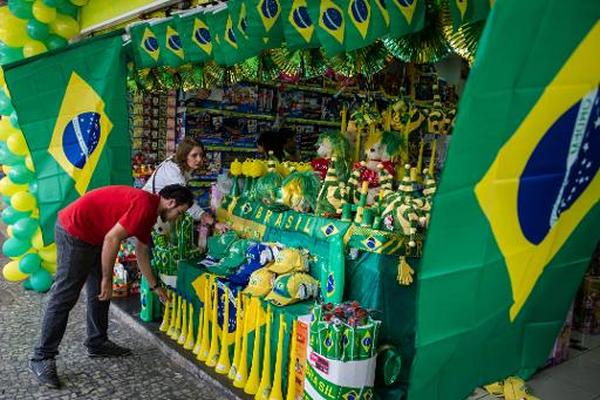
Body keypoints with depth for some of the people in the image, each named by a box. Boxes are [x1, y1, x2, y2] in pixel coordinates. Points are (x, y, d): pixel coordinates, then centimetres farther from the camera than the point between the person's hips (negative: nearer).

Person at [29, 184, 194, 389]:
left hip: (92, 236, 11)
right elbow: (112, 238, -24)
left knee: (100, 293, 14)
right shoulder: (145, 206, -20)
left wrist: (155, 286, 27)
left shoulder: (149, 211, 11)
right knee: (64, 296, -7)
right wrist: (107, 279, -15)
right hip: (74, 231, -11)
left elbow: (142, 253, 21)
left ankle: (97, 343, 25)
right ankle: (42, 358, 1)